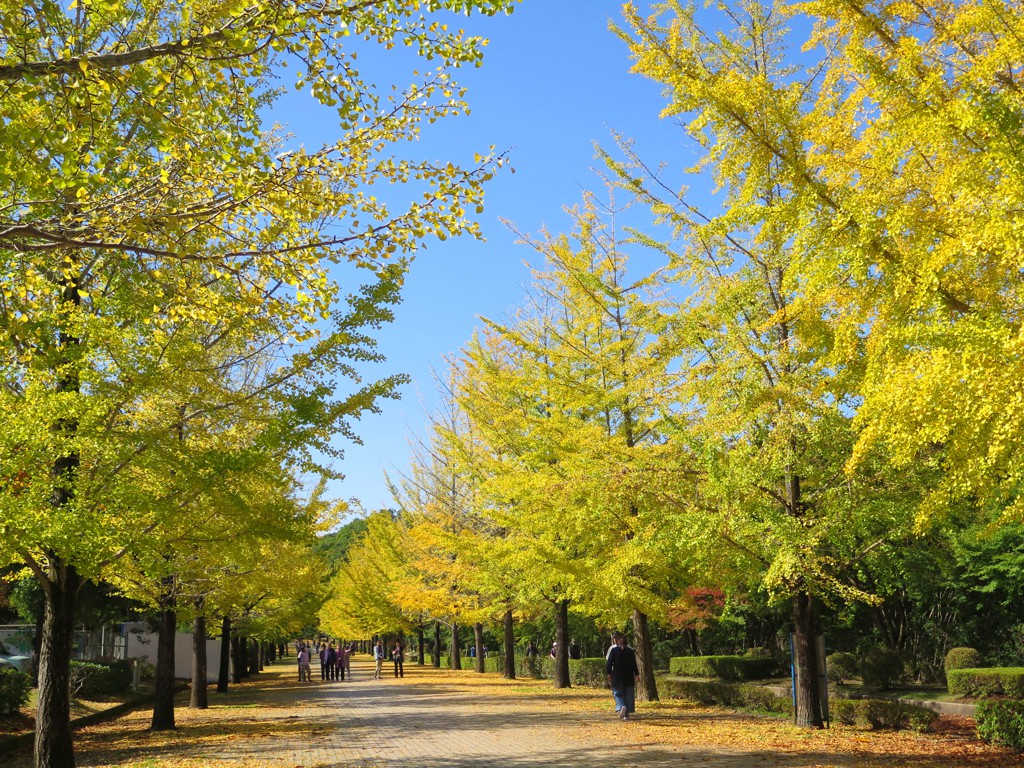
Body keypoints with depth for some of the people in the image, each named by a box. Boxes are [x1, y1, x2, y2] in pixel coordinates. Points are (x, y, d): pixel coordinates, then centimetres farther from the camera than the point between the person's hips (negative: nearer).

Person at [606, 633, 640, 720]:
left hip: (617, 677, -2)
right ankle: (627, 714, 7)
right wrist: (637, 675, 11)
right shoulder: (630, 651, 2)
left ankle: (621, 706, -22)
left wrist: (609, 673, 2)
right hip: (629, 677, 2)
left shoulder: (614, 650, -4)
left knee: (618, 694, 6)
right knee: (628, 696, 8)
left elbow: (609, 663, -7)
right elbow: (634, 664, 4)